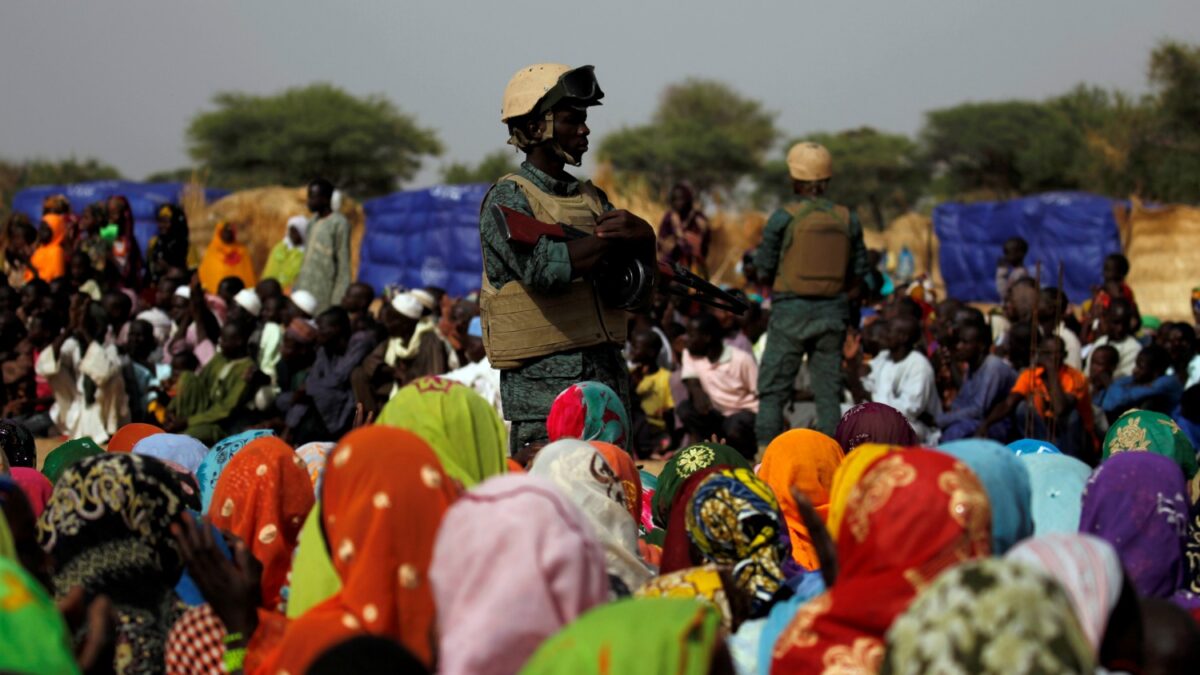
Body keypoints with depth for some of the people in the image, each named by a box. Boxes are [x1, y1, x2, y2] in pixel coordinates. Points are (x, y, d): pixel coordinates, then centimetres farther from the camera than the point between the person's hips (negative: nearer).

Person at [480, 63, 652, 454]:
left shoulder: (590, 197, 18)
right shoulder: (508, 199, -5)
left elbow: (646, 245, 8)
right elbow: (542, 268, -21)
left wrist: (631, 230, -15)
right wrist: (608, 240, -10)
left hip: (608, 375, 7)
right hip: (543, 382, -7)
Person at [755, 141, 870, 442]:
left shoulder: (783, 217, -10)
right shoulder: (847, 219, 1)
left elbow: (763, 270, -4)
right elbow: (859, 272, 5)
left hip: (791, 308, -3)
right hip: (833, 312, 3)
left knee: (773, 391, 3)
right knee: (828, 392, 9)